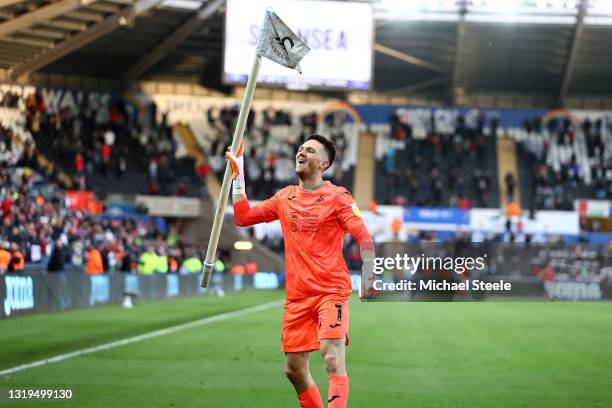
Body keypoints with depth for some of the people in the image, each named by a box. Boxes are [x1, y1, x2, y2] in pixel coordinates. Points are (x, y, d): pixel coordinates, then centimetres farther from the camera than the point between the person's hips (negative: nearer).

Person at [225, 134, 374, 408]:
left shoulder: (337, 196, -2)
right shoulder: (285, 197, 15)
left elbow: (362, 235, -11)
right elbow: (243, 217, 17)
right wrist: (238, 176, 14)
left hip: (332, 291, -6)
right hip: (297, 296, 6)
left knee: (332, 358, -22)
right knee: (294, 369, 6)